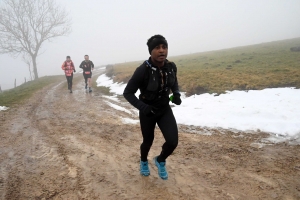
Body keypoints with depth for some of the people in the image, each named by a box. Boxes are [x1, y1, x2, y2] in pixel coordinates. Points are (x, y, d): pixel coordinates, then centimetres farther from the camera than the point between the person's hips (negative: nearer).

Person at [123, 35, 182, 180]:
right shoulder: (143, 70, -26)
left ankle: (160, 160, 26)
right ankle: (143, 162, 50)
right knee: (148, 141, 14)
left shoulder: (171, 67, -12)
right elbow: (127, 93, -17)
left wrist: (176, 94, -8)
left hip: (165, 109, 3)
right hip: (147, 111, -3)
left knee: (173, 141, -9)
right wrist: (141, 107, -30)